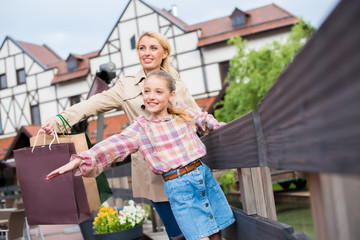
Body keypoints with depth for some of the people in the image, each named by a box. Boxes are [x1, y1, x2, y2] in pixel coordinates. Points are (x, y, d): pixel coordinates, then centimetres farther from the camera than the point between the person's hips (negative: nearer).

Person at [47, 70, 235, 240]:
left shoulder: (184, 113, 6)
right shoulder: (141, 127, -4)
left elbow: (205, 119, 27)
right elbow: (114, 145, -18)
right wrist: (79, 161, -29)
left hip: (204, 174, 4)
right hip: (179, 187, -3)